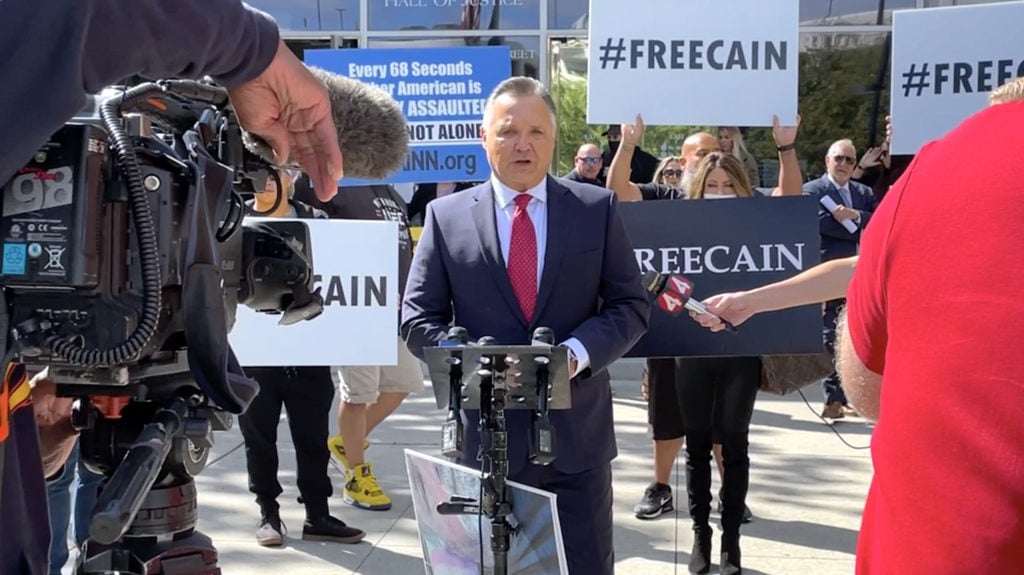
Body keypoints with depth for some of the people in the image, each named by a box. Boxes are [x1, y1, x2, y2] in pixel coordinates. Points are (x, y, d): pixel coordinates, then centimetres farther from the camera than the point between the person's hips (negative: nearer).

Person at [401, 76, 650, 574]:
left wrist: (577, 352, -16)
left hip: (576, 431, 1)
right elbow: (419, 317, 2)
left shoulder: (597, 208, 3)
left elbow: (631, 305, 2)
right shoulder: (446, 216, 2)